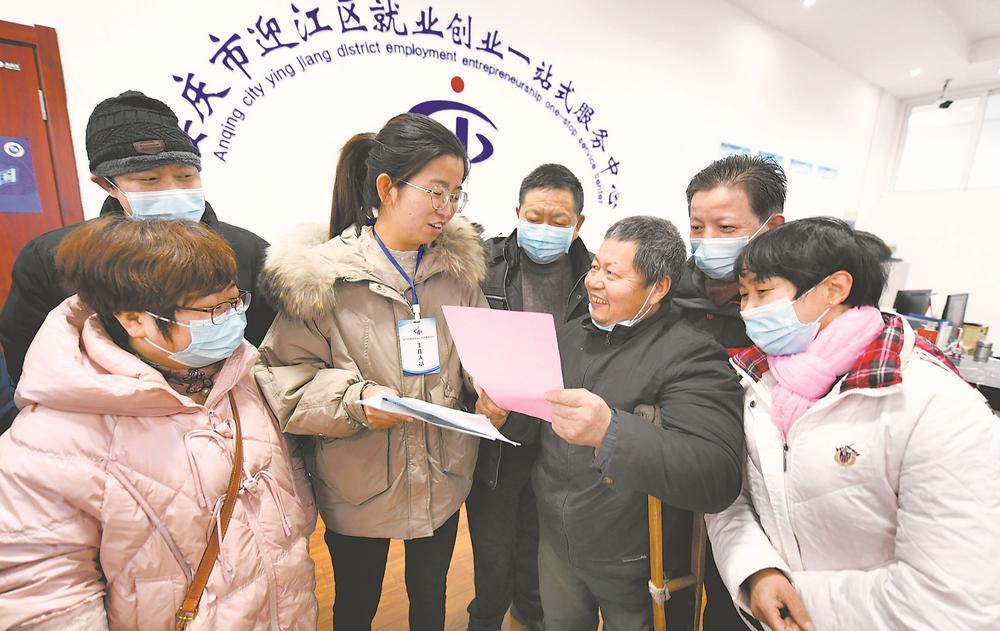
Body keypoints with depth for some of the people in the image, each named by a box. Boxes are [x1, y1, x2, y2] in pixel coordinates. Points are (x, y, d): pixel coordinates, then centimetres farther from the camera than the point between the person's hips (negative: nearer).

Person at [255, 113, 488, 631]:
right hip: (359, 486, -3)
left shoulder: (459, 264, -4)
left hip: (443, 480, 3)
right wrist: (354, 400, -26)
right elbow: (284, 377, -11)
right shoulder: (321, 273, -16)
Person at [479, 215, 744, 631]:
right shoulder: (570, 335, 1)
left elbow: (718, 479, -31)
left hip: (637, 569, -5)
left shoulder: (692, 356, -20)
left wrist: (610, 432, -45)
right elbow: (539, 424, 11)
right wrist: (505, 416, -10)